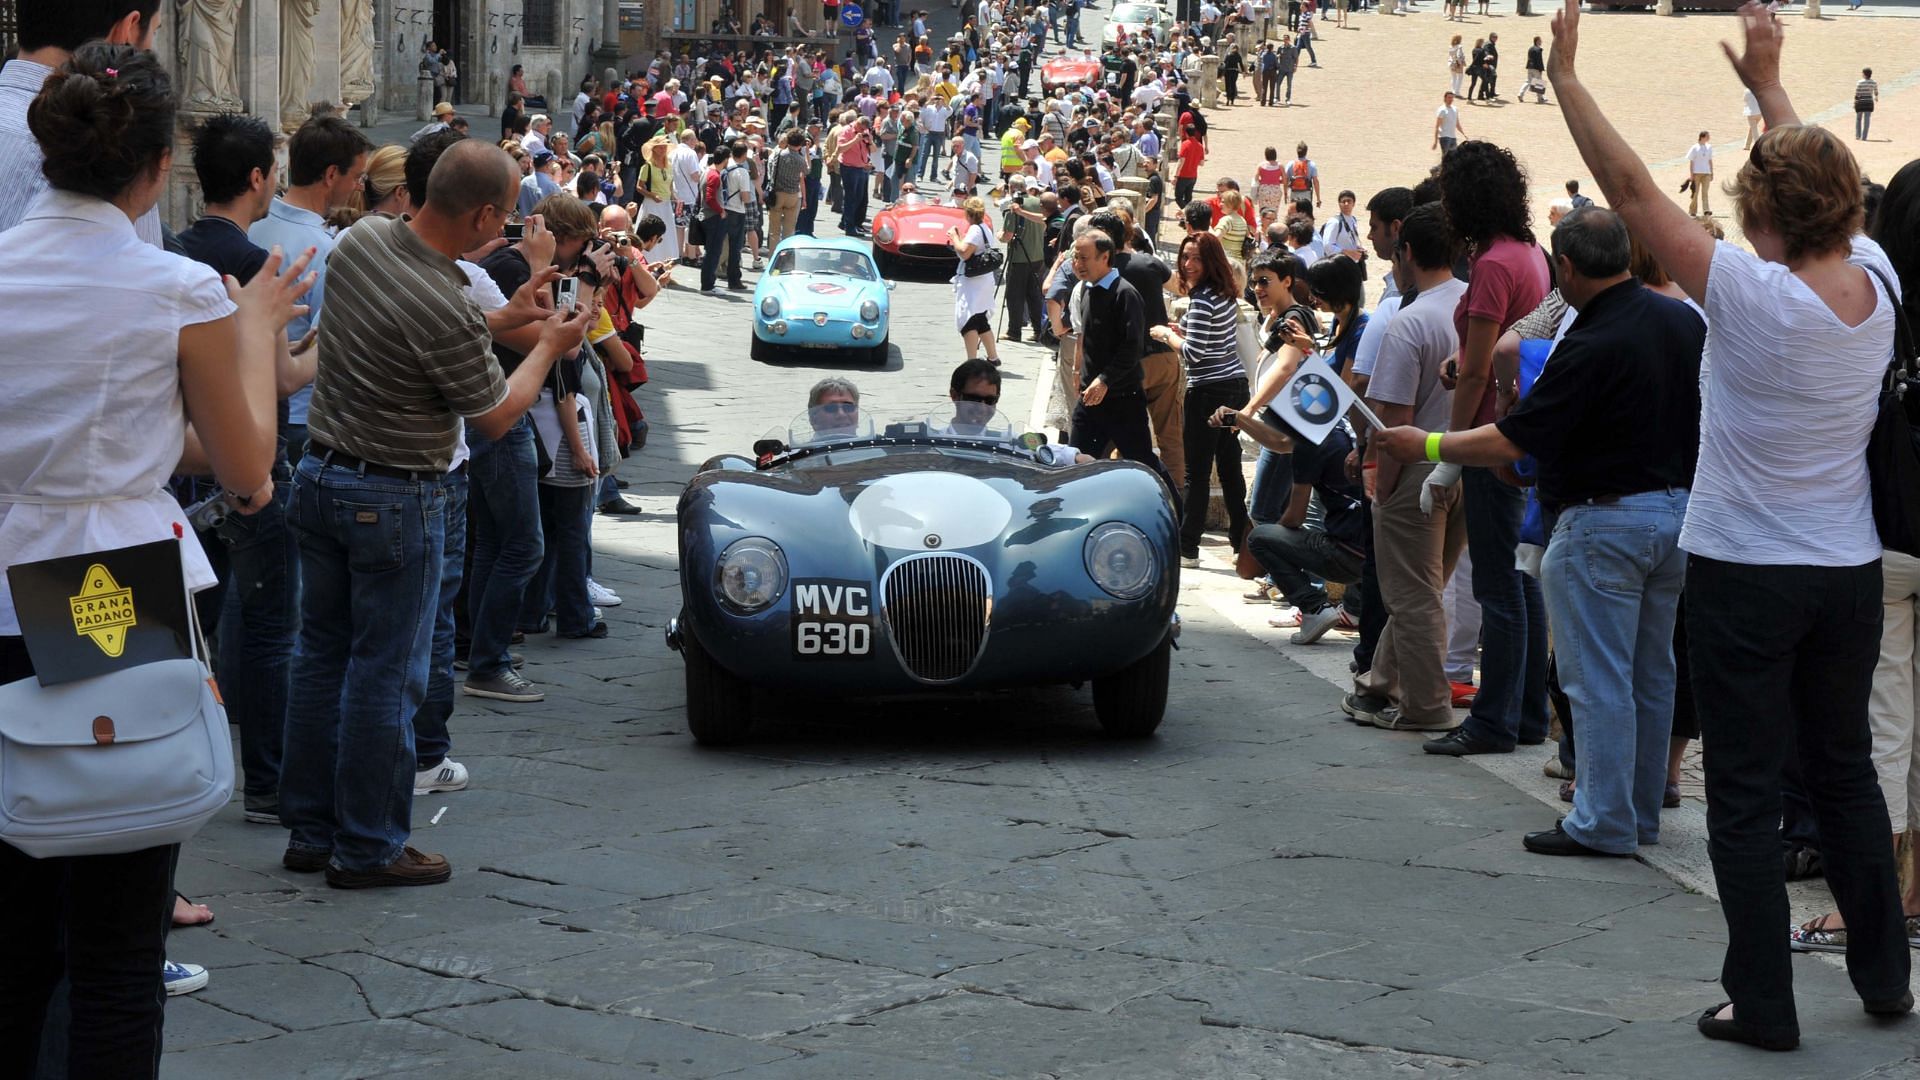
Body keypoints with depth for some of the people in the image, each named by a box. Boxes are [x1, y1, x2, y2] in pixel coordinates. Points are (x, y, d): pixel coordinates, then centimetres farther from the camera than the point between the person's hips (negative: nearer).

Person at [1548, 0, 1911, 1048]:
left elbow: (1632, 189, -18)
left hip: (1745, 575, -6)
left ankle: (1763, 1003, 5)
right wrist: (1769, 86, 27)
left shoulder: (1754, 295, -21)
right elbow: (1826, 187, 16)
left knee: (1746, 794, 2)